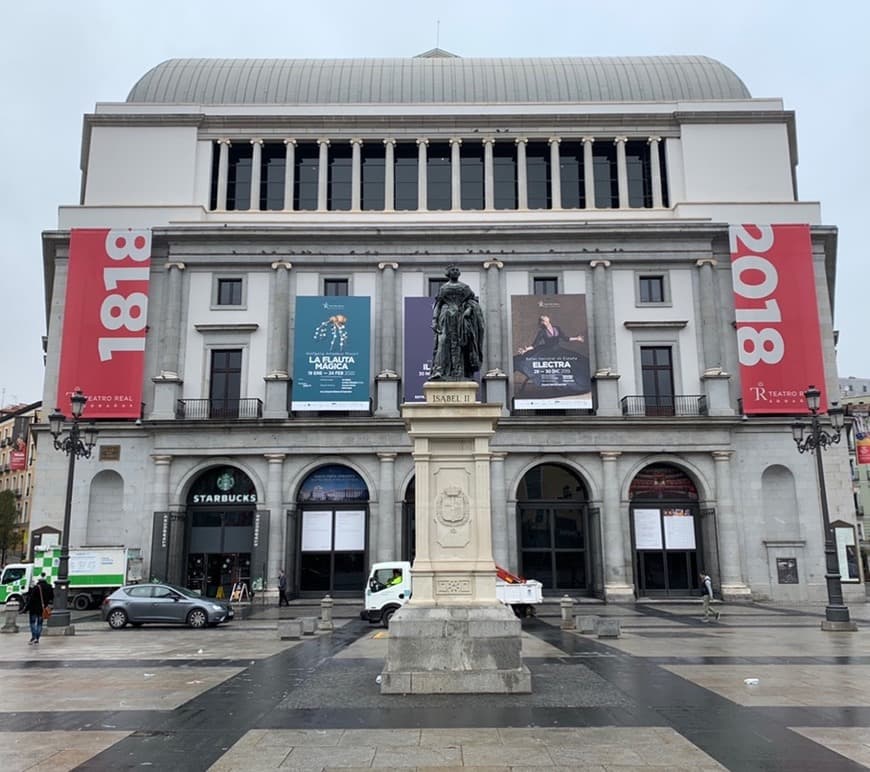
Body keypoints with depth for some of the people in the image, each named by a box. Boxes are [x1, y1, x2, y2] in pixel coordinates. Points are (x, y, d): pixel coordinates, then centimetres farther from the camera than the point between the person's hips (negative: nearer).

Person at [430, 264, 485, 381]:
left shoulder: (465, 288, 14)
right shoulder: (443, 288, 13)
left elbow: (472, 300, 8)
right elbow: (437, 306, 10)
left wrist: (469, 309, -13)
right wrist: (434, 320, -1)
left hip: (460, 319, 1)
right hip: (446, 319, -1)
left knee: (458, 346, -2)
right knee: (442, 343, -16)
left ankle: (458, 374, -2)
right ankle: (438, 371, -26)